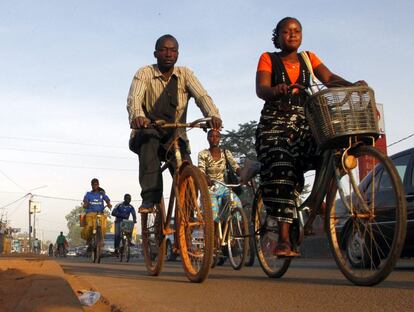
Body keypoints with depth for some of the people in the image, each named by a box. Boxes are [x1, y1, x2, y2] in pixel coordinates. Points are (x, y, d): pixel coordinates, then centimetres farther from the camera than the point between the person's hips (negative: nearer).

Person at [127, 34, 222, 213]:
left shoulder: (185, 74, 1)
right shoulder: (145, 74, -5)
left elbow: (202, 96, -15)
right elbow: (134, 98, -23)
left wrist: (213, 115, -37)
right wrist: (137, 116, -47)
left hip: (175, 136, 2)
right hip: (149, 132, -2)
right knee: (149, 139, -37)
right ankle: (150, 198, -34)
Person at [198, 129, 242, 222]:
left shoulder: (226, 153, 6)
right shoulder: (203, 154, -2)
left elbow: (235, 167, -5)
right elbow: (201, 171, -15)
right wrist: (207, 179, -38)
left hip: (223, 188, 3)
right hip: (209, 188, -3)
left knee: (237, 203, -26)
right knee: (213, 210, -31)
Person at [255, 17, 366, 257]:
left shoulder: (309, 59, 16)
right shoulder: (268, 59, 7)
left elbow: (329, 78, 0)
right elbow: (261, 90, -9)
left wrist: (353, 85, -22)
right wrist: (275, 90, -34)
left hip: (303, 124, 3)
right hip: (275, 124, -3)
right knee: (281, 170, -25)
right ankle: (283, 239, -29)